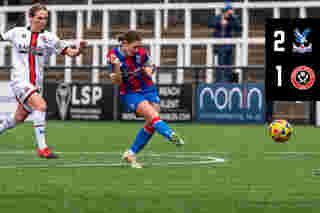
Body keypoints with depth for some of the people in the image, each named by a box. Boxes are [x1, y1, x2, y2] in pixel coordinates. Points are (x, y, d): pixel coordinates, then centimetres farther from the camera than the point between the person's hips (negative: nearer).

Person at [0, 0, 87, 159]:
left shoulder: (49, 38, 0)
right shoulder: (17, 32, 0)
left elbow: (70, 52, -5)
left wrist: (79, 49, -25)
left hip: (36, 84, 3)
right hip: (19, 80, -3)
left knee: (19, 118, 14)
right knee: (41, 106, -26)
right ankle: (42, 148, -22)